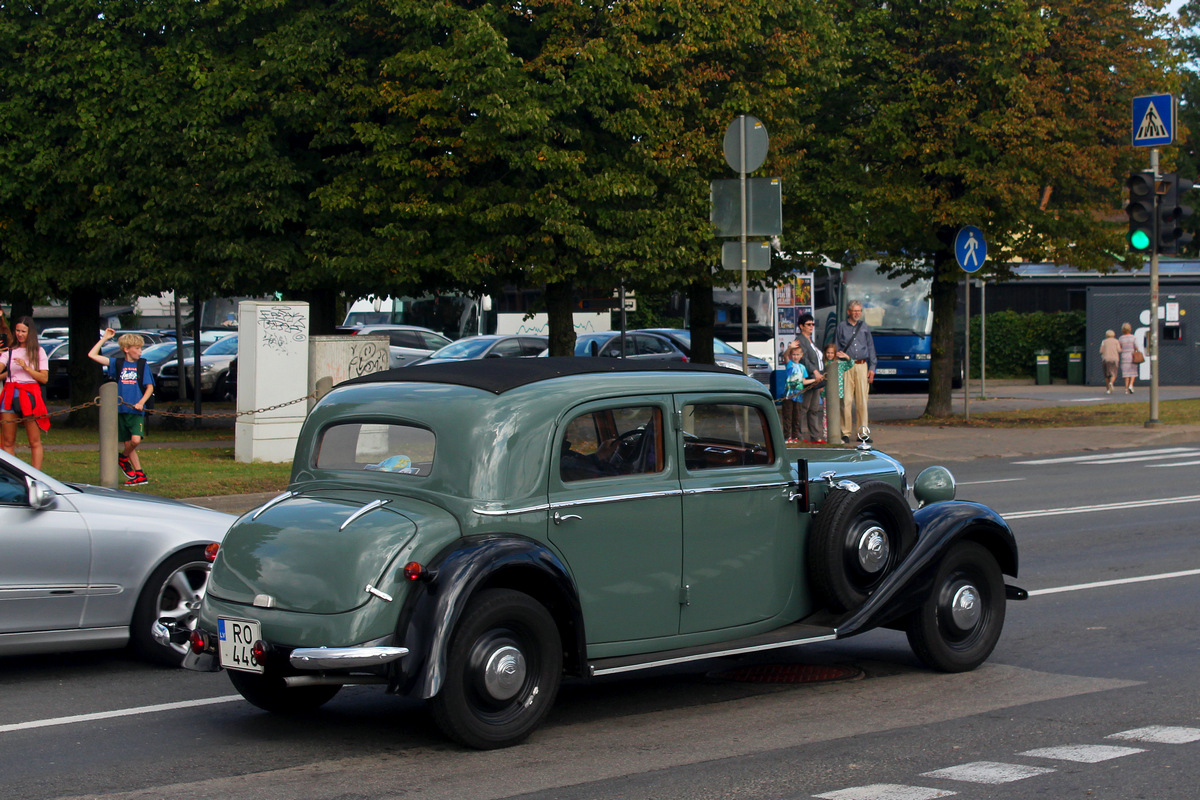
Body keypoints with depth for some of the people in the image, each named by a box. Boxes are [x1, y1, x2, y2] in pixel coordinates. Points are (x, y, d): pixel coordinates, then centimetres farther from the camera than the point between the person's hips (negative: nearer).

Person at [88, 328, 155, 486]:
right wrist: (104, 338, 6)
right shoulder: (117, 363, 7)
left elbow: (150, 387, 5)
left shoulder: (142, 365, 5)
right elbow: (92, 355, 5)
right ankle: (140, 475, 13)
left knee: (135, 440, -19)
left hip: (136, 410, -2)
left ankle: (123, 458, 10)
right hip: (120, 409, 2)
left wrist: (141, 402, -10)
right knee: (127, 443, 5)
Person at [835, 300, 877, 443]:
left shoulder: (865, 327, 15)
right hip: (846, 367, -2)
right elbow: (836, 348, 8)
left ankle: (862, 432, 5)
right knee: (846, 400, -6)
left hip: (862, 366, 2)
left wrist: (872, 368, 9)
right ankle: (845, 433, -3)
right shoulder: (841, 327, 8)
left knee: (862, 400, 0)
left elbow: (871, 348, 17)